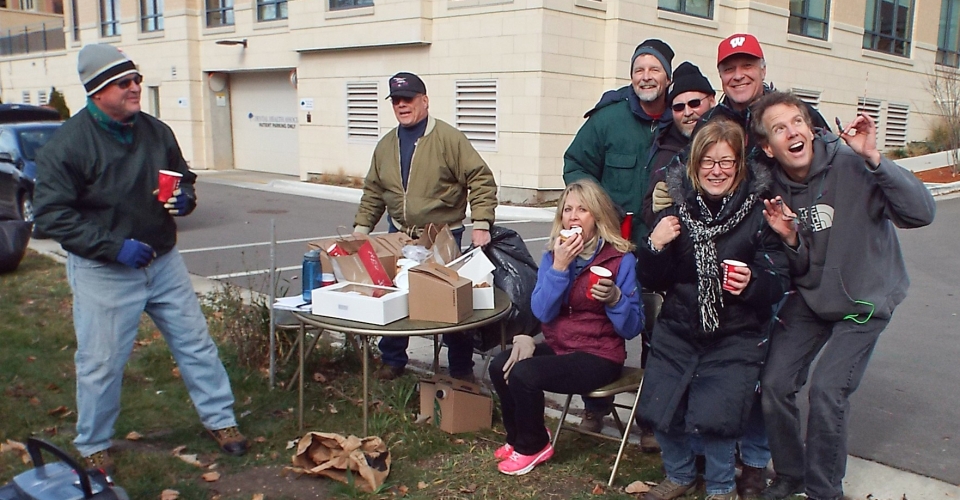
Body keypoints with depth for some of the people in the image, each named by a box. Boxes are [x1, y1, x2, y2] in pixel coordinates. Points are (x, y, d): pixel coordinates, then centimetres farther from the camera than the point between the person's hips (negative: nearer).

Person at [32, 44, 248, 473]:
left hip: (163, 262, 5)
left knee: (195, 343, 11)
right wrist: (114, 246, -24)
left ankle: (221, 420, 27)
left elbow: (183, 176, 17)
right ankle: (92, 448, 28)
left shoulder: (156, 132, 2)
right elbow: (51, 214, -16)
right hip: (103, 272, -4)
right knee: (101, 364, 7)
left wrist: (185, 198, -7)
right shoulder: (67, 144, -14)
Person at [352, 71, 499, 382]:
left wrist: (481, 224, -22)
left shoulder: (448, 139, -9)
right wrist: (360, 227, 6)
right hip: (399, 238, 5)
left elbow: (481, 180, -13)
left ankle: (461, 368, 18)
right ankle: (392, 360, 26)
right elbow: (373, 192, 15)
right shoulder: (386, 145, 9)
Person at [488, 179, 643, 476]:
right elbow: (542, 313, -10)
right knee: (500, 366, -12)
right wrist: (559, 266, -20)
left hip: (599, 357, -6)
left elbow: (633, 328, -12)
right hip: (557, 347, 6)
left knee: (524, 374, -23)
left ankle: (533, 446, 5)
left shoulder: (621, 259, -12)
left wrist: (615, 298, -31)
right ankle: (519, 437, 14)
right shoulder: (553, 255, 3)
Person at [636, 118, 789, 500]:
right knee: (658, 408, -5)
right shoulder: (677, 211, 2)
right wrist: (655, 247, -14)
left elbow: (777, 284, -8)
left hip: (736, 336, -3)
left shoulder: (759, 215, -6)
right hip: (678, 329, 3)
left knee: (712, 416, -17)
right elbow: (653, 281, 5)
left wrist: (751, 283, -29)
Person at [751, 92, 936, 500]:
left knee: (827, 390, -15)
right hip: (810, 297, 5)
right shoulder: (775, 188, -6)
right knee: (775, 384, -3)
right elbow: (799, 270, -1)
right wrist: (790, 239, -22)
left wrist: (873, 159, -38)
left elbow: (921, 212, -31)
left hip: (864, 297, -4)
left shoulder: (851, 165, -21)